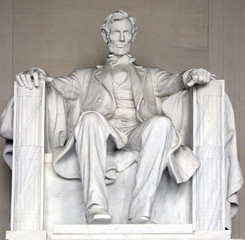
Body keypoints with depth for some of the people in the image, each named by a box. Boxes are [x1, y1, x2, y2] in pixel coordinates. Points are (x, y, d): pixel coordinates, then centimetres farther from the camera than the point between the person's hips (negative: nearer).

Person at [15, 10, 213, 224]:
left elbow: (172, 82, 12)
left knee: (162, 123, -34)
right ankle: (96, 208, -50)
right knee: (90, 117, -36)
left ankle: (140, 213, -43)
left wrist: (190, 77, -14)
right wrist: (38, 76, -11)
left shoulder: (149, 76, 32)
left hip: (137, 133, 1)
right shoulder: (87, 77, 32)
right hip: (103, 134, 0)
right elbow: (61, 85, 14)